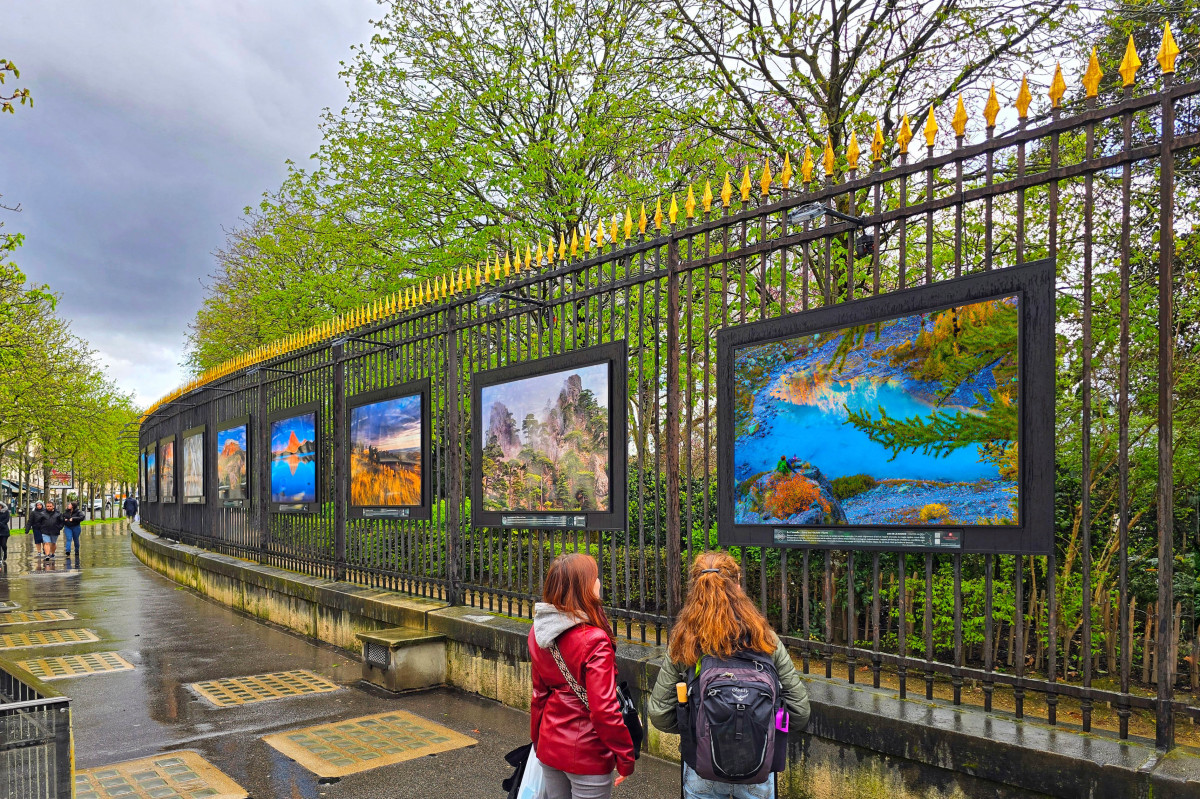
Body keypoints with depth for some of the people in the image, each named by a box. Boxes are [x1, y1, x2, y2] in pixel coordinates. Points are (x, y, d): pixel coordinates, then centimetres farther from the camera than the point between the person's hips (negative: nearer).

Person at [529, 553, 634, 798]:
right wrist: (626, 757, -11)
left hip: (549, 748, 7)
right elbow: (603, 710, -23)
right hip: (587, 755, -7)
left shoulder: (539, 632, -2)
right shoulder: (594, 641, -24)